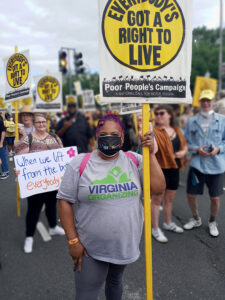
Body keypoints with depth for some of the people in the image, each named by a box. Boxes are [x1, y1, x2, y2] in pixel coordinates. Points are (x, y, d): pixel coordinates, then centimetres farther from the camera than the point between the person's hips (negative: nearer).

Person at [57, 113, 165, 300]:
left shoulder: (135, 160, -4)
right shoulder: (80, 164, -11)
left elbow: (158, 188, -11)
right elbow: (65, 201, -9)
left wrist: (151, 153, -15)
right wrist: (73, 241, -12)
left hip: (126, 244, 3)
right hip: (90, 248, -2)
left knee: (115, 281, 27)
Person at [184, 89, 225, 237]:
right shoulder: (192, 121, 3)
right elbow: (187, 142, 5)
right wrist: (197, 149, -12)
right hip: (197, 163, 1)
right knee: (191, 194, 8)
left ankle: (212, 222, 37)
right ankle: (196, 219, 37)